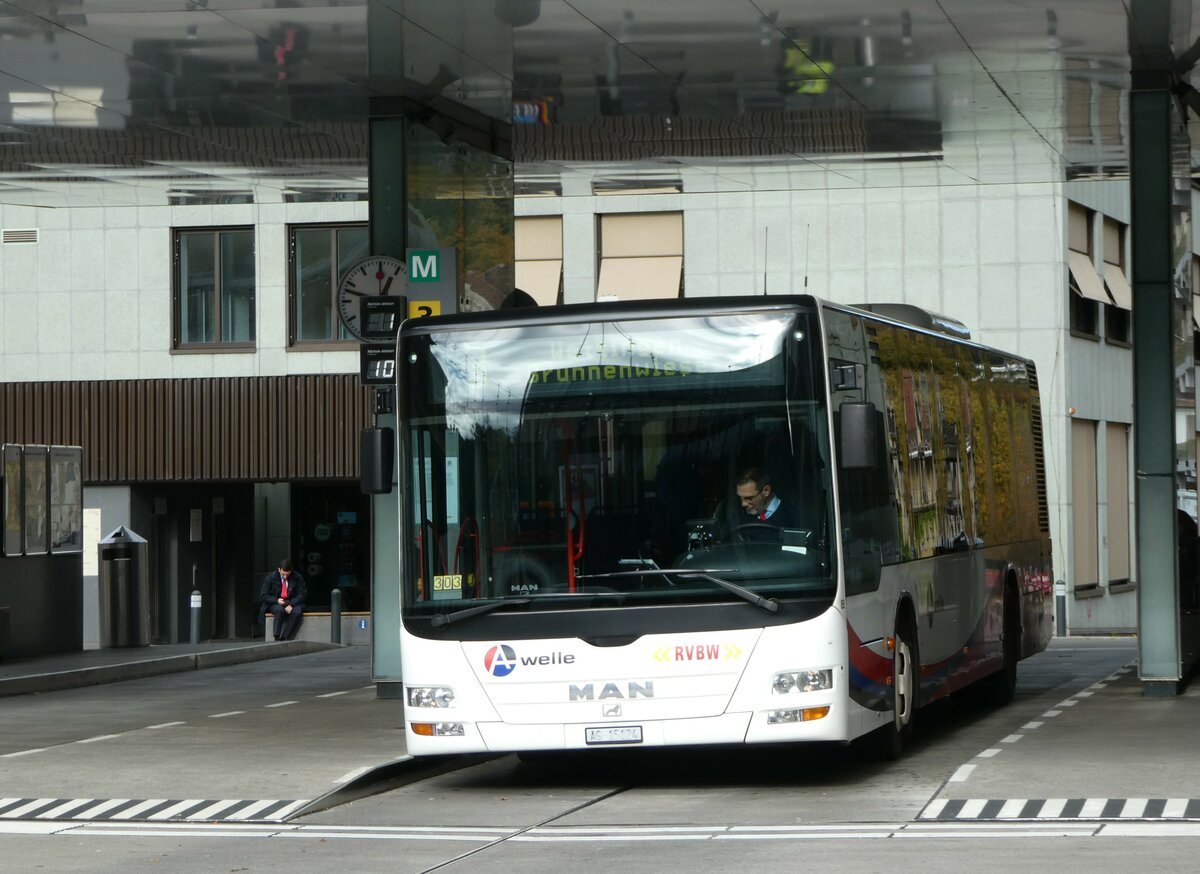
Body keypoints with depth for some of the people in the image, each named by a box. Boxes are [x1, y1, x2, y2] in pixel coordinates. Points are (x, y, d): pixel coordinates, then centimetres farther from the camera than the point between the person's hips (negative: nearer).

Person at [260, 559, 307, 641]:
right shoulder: (270, 577, -6)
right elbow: (263, 595, -4)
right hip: (275, 604, -1)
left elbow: (302, 594, -5)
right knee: (280, 610, -36)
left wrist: (291, 604, -22)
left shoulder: (298, 577, -6)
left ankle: (284, 639, -30)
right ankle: (276, 638, -33)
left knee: (297, 612, -33)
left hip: (292, 604, 1)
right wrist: (277, 600, -21)